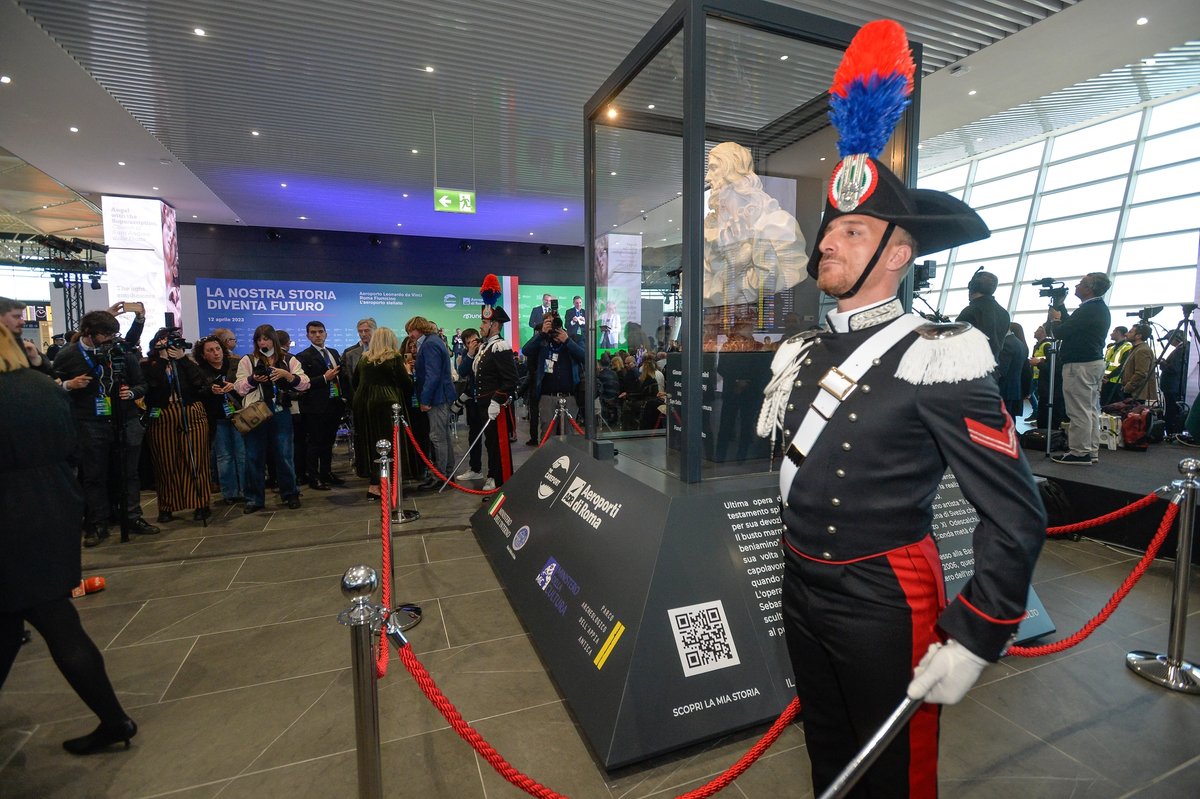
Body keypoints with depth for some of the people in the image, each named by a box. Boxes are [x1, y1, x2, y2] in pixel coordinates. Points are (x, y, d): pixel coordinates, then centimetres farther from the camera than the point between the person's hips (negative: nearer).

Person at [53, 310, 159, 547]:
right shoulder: (67, 356, 1)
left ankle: (133, 517, 18)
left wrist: (132, 392, -9)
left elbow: (141, 384, 11)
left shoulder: (122, 352, 6)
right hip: (91, 425, -2)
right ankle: (97, 525, 15)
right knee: (94, 476, 6)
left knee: (129, 472, 8)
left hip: (125, 421, 2)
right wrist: (69, 385, -13)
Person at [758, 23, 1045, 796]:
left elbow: (1018, 516, -16)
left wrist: (972, 643, -16)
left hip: (884, 602, -5)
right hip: (801, 588, 6)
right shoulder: (800, 353, 1)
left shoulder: (939, 357, -17)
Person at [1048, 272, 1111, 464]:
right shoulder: (1101, 308, 14)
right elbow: (1072, 325, 19)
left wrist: (1055, 319, 3)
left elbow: (1060, 333, -17)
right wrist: (1060, 306, 20)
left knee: (1079, 411, -6)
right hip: (1096, 362, 10)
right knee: (1091, 410, 13)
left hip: (1080, 364, -10)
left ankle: (1079, 452, -3)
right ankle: (1091, 451, 19)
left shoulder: (1087, 310, -18)